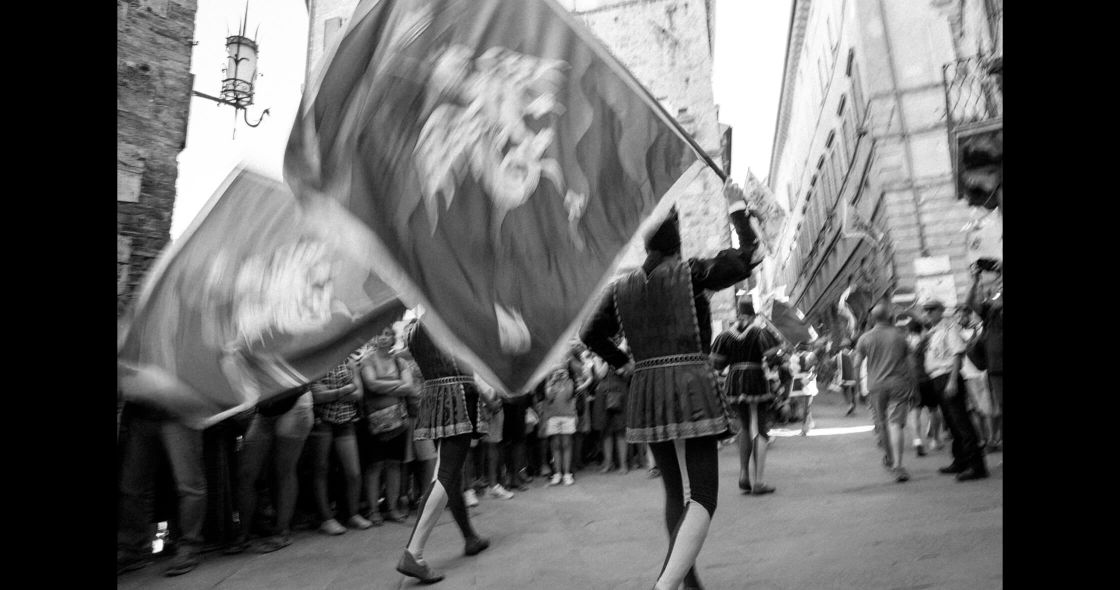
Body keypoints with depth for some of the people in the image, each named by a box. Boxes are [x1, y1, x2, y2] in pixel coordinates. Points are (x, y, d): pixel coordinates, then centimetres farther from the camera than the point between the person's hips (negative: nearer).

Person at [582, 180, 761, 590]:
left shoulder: (621, 287, 9)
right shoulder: (691, 272, -2)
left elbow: (591, 335, 14)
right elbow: (748, 257, 0)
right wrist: (737, 209, 9)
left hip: (645, 394, 5)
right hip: (692, 388, -5)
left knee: (674, 490, 19)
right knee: (703, 494, -4)